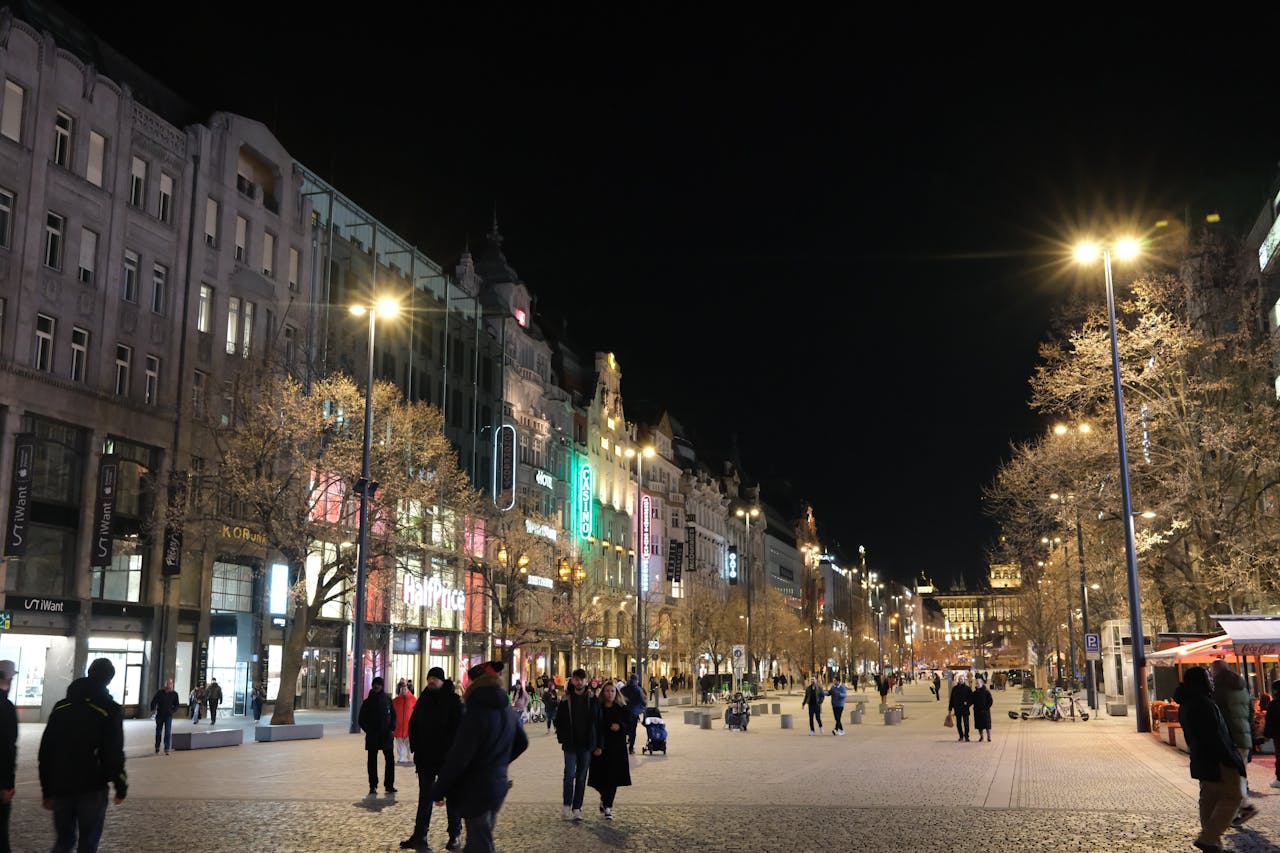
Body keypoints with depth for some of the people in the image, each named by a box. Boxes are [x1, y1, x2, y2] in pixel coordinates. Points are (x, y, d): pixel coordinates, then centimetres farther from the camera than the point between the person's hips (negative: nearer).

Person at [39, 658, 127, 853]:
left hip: (61, 788, 4)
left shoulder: (61, 707, 7)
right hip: (92, 789, -4)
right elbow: (114, 754, -12)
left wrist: (47, 790, 14)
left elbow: (45, 751, 8)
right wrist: (121, 787, -1)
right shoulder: (109, 710, -7)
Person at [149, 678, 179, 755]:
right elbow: (154, 701, 1)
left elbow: (176, 704, 11)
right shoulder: (159, 692, -2)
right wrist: (153, 710, -10)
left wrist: (174, 710, -4)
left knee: (168, 732, -10)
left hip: (168, 715, -1)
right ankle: (157, 749, 23)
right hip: (159, 715, 1)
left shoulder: (174, 694, 1)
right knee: (158, 732, 11)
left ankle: (167, 749, -9)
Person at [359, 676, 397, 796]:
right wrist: (368, 730, -11)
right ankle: (373, 786, 11)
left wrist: (392, 728, -6)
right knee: (372, 762, 5)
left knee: (390, 760, 0)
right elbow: (362, 720, 3)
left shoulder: (387, 699, 2)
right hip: (372, 737, -1)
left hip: (386, 736, 1)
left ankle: (389, 785, 8)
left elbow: (393, 715, 9)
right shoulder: (368, 702, 0)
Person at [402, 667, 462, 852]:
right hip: (425, 757, 5)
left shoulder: (452, 700, -8)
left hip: (447, 759, -5)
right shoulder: (423, 699, 7)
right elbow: (413, 724, 14)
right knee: (425, 797, 9)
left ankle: (454, 836, 13)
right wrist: (415, 747, 3)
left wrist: (450, 750, -18)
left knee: (451, 797, 5)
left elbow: (458, 728, -13)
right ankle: (419, 836, 13)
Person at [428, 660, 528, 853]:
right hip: (498, 785, 8)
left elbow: (459, 757, -22)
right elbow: (522, 742, 18)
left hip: (476, 790, -8)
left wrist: (438, 791, -13)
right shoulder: (507, 709, 4)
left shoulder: (477, 711, -20)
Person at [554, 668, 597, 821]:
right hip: (570, 744, -1)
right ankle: (567, 806, 0)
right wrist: (562, 737, -2)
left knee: (581, 777, 6)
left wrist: (596, 743, -1)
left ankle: (577, 808, 13)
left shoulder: (592, 699, 2)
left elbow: (597, 721, 5)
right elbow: (558, 720, 6)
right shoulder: (566, 699, 0)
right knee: (570, 774, -10)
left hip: (586, 745, 1)